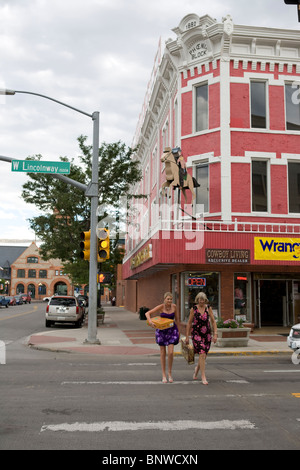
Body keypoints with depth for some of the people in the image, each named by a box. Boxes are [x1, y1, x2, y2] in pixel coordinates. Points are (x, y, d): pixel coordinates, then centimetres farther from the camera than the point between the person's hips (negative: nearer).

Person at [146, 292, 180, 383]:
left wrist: (178, 331, 12)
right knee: (163, 353, 5)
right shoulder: (160, 307, -13)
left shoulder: (174, 306, -5)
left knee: (171, 352, -9)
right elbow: (147, 313, -17)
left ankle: (170, 373, 12)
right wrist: (150, 321, -36)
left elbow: (176, 319, 8)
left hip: (172, 330, 1)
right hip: (161, 330, -1)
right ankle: (164, 375, 16)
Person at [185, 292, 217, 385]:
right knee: (202, 354, -15)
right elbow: (189, 323, 3)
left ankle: (197, 368, 40)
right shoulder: (193, 309, -3)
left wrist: (215, 334, -3)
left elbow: (213, 321, 5)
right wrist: (187, 336, 4)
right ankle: (203, 377, -10)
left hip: (207, 334, 3)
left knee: (204, 355, 10)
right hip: (196, 334, -3)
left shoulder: (208, 308, 1)